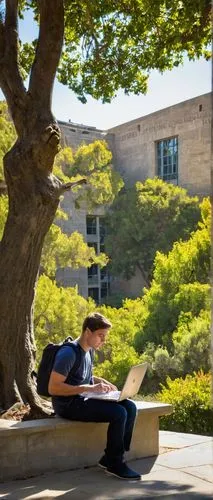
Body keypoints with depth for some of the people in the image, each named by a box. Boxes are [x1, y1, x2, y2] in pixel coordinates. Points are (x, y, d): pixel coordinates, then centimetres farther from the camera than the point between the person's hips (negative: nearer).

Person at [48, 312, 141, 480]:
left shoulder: (89, 350, 11)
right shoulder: (68, 353, -18)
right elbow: (53, 388, -23)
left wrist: (101, 381, 6)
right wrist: (89, 388, -26)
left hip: (83, 399, 9)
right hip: (68, 405, -9)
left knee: (130, 407, -6)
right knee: (119, 413, -23)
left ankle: (110, 458, -2)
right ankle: (114, 464, -7)